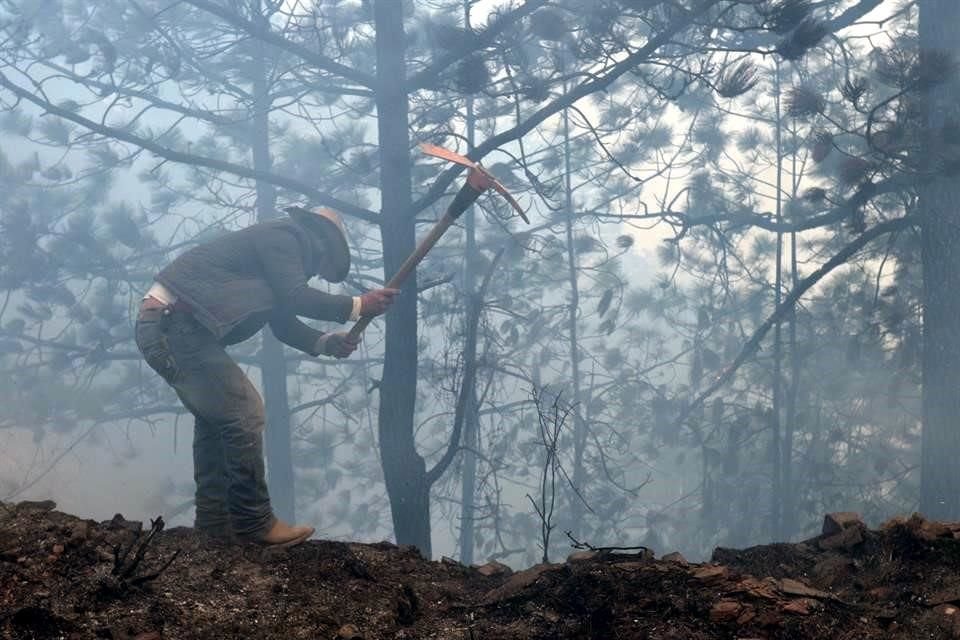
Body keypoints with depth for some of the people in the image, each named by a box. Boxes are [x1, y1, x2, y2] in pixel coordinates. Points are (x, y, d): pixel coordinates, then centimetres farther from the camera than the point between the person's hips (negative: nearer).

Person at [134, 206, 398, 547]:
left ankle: (215, 523, 19)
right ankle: (254, 525, -2)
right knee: (245, 413, -9)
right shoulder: (284, 236, -6)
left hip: (163, 327, 11)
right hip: (174, 325, -11)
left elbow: (283, 323, 24)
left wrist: (326, 343, 10)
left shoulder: (279, 241, 25)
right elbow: (295, 298, -17)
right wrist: (357, 306, -9)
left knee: (217, 416, 17)